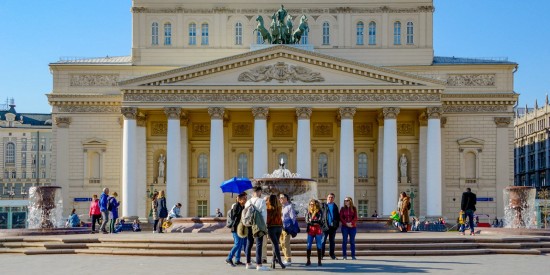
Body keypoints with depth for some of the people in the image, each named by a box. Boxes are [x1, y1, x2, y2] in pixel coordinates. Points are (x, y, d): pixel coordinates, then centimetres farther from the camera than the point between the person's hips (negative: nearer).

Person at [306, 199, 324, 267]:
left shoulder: (320, 211, 1)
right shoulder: (308, 212, 7)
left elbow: (321, 220, -7)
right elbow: (307, 220, -1)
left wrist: (311, 220, -9)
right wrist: (315, 222, -12)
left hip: (318, 230, -2)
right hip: (310, 230, 2)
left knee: (319, 246, 1)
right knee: (308, 245, -1)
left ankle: (319, 261, 6)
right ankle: (308, 261, 5)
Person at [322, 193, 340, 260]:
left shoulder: (335, 206, 13)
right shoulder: (323, 205, 2)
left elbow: (338, 216, 13)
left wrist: (337, 224, 3)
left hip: (333, 226, 3)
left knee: (332, 241, 10)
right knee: (323, 240, -3)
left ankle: (332, 254, 16)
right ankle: (321, 254, -1)